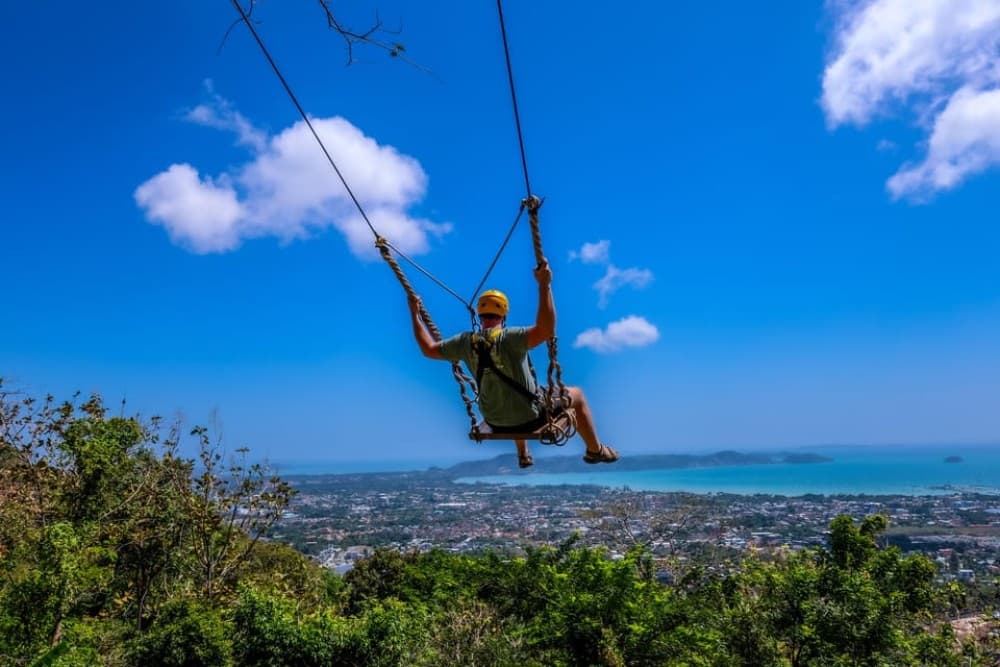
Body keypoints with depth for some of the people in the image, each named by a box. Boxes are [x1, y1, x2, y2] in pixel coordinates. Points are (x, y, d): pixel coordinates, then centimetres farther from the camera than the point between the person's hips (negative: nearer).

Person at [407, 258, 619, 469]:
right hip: (530, 418, -5)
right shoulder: (508, 337, -24)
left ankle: (523, 455, 51)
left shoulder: (466, 342, -8)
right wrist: (544, 285, -39)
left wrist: (415, 314, 10)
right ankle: (595, 450, 28)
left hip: (496, 423, 6)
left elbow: (429, 349, 2)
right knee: (577, 395, 17)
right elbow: (545, 330, -40)